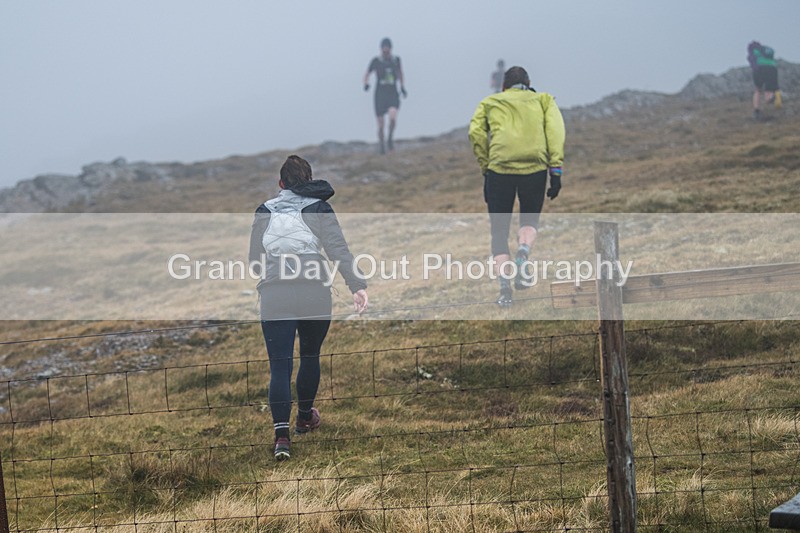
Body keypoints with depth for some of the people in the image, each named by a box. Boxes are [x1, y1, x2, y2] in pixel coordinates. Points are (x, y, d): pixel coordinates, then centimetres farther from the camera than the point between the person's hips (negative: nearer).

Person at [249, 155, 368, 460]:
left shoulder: (264, 212, 8)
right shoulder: (319, 210, 1)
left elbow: (254, 260, 12)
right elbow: (338, 249, -11)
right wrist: (357, 285, -17)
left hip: (274, 300, 0)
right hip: (315, 298, 0)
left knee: (279, 366, 0)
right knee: (310, 357, 21)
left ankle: (281, 435, -14)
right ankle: (305, 417, 38)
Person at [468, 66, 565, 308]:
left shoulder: (490, 103, 22)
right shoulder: (543, 100, 22)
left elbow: (476, 131, 4)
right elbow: (555, 128, 4)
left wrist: (485, 167, 8)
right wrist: (556, 169, -1)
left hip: (499, 168, 0)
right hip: (535, 168, 0)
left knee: (499, 232, 11)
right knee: (530, 221, 22)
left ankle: (504, 286, -3)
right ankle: (522, 254, -9)